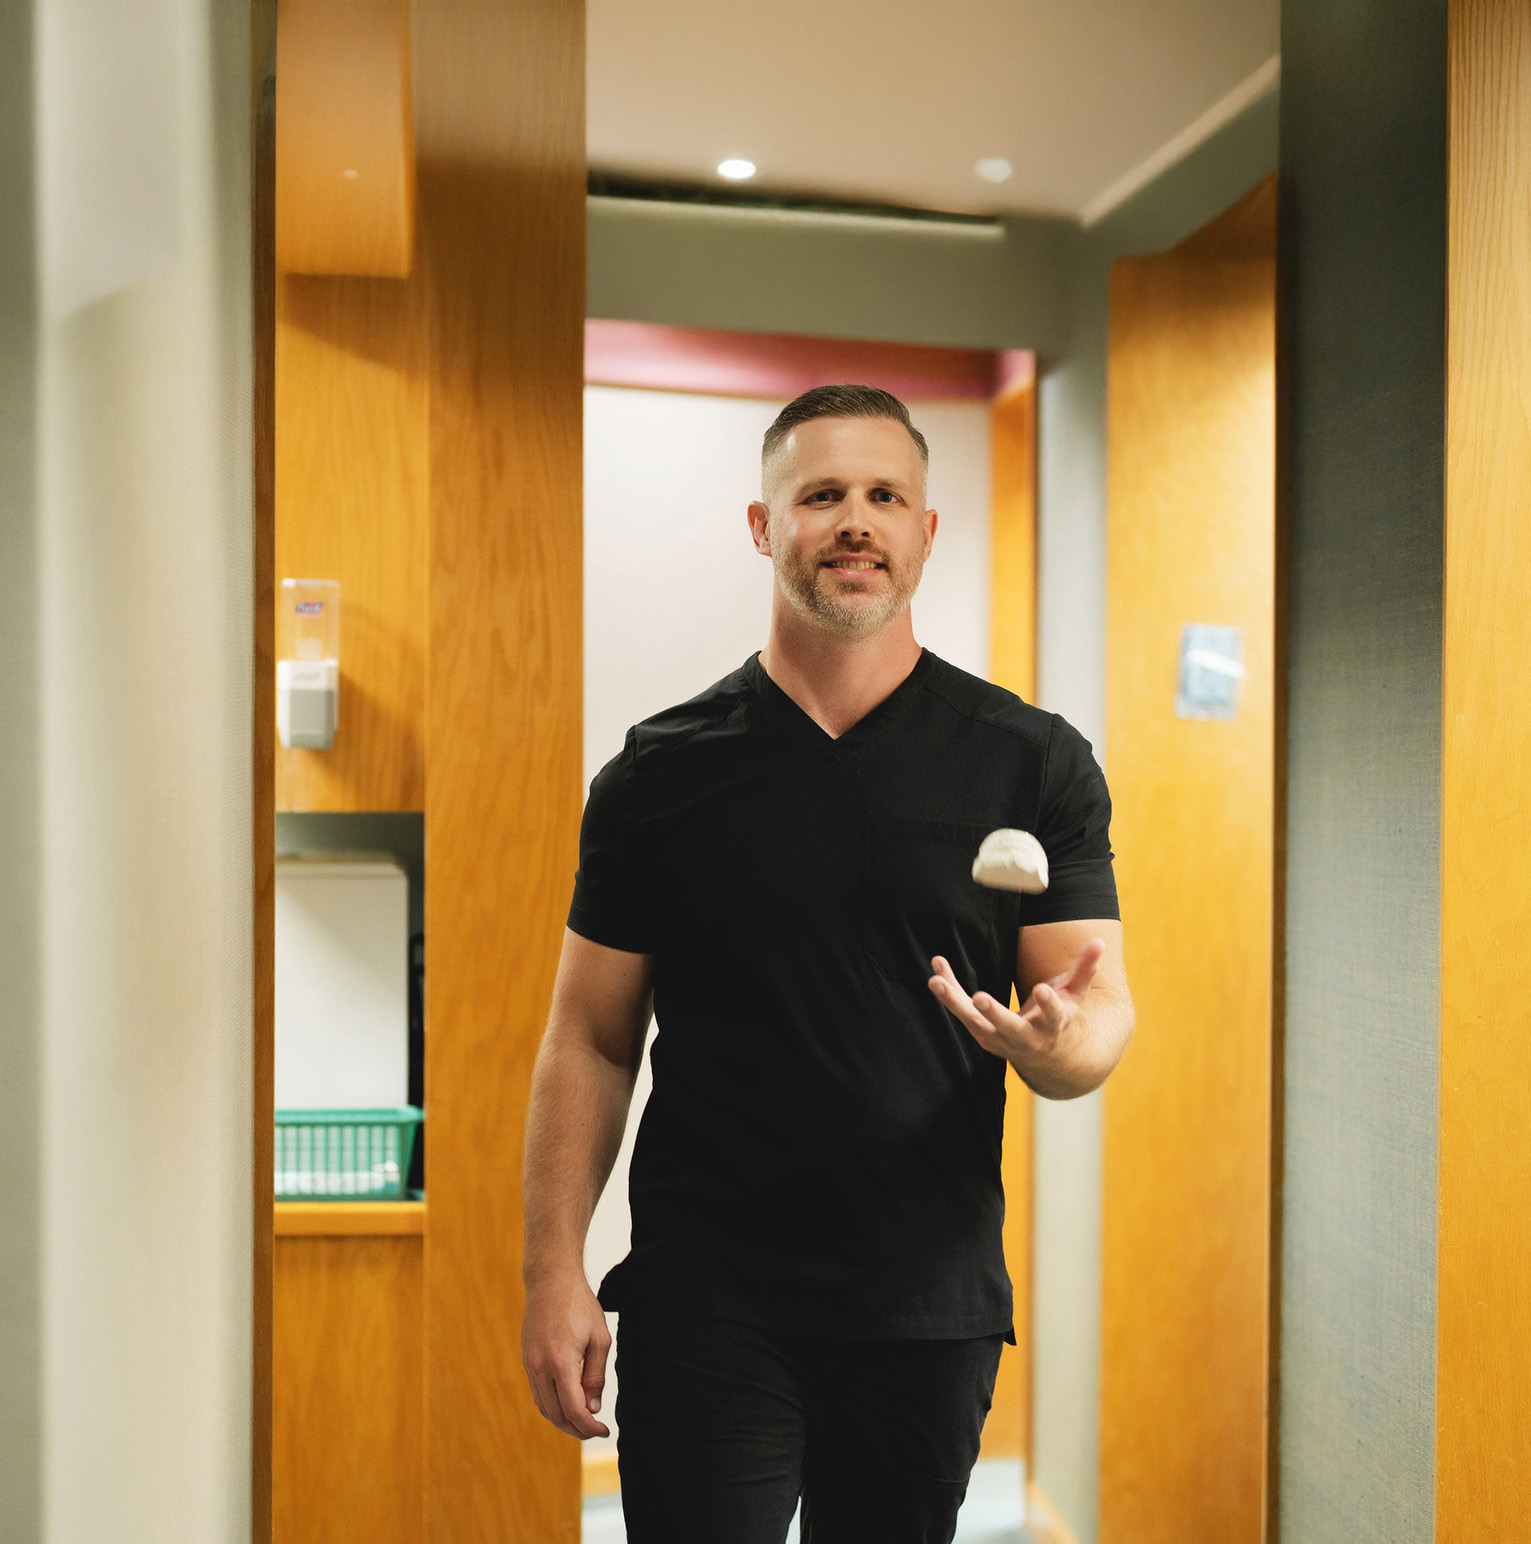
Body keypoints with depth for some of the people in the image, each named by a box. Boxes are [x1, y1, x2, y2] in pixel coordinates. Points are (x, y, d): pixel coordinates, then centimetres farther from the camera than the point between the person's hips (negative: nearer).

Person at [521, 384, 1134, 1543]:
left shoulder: (1031, 763, 1)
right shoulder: (664, 769, 2)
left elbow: (1104, 1013, -1)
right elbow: (591, 1037, 3)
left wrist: (1056, 1038, -25)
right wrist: (556, 1272, -4)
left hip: (931, 1306, 1)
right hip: (704, 1305, -1)